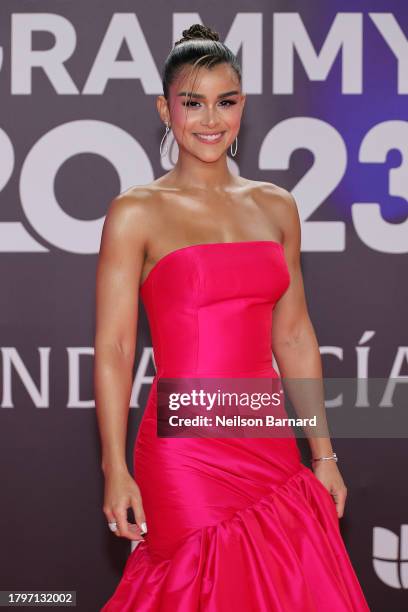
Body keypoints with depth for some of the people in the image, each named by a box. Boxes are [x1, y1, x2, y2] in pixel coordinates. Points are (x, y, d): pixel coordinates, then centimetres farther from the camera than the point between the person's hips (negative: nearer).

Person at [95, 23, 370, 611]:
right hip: (185, 448, -5)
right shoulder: (136, 213, -4)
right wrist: (115, 469, -12)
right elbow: (113, 347, -6)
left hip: (270, 444, 5)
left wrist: (323, 454, 11)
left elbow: (294, 335, 13)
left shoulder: (276, 206, 10)